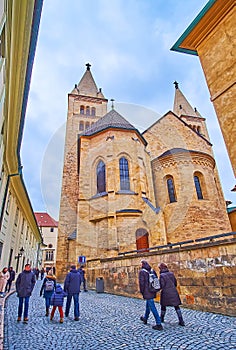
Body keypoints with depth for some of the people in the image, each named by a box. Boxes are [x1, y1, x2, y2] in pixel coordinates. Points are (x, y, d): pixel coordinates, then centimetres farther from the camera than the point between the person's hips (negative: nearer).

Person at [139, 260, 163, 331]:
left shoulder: (142, 272, -14)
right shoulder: (152, 270, 6)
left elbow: (141, 283, -16)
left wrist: (142, 292, -4)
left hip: (147, 293, -8)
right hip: (153, 292, 8)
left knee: (153, 308, -2)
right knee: (148, 305, 25)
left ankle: (159, 325, 1)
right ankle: (145, 318, 42)